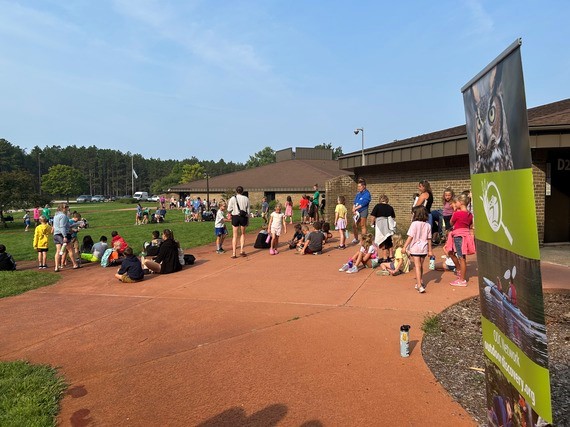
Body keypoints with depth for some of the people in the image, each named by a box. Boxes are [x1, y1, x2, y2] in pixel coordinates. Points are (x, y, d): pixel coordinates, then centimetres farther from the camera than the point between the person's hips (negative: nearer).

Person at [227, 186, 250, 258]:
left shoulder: (232, 199, -4)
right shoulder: (246, 199, 0)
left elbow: (229, 210, -5)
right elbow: (248, 211, 2)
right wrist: (248, 221, 10)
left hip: (235, 217, -1)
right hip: (243, 217, 1)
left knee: (235, 235, 7)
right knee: (242, 234, 18)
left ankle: (234, 253, 5)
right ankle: (241, 250, 9)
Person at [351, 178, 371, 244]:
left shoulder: (367, 194, -9)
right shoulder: (358, 194, 13)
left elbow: (363, 204, -14)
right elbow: (355, 203, 9)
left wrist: (355, 208, -10)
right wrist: (354, 210, -8)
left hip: (363, 211, -7)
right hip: (357, 212, 7)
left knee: (362, 226, -4)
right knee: (355, 226, 10)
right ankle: (356, 239, 26)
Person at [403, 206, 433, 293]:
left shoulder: (414, 224, -12)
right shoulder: (428, 225, 3)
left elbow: (410, 237, -15)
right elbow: (429, 239, 7)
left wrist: (404, 247, -9)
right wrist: (430, 250, 14)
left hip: (415, 248, -5)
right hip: (424, 248, 5)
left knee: (417, 266, -4)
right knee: (421, 265, 20)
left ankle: (419, 285, -13)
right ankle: (420, 281, 37)